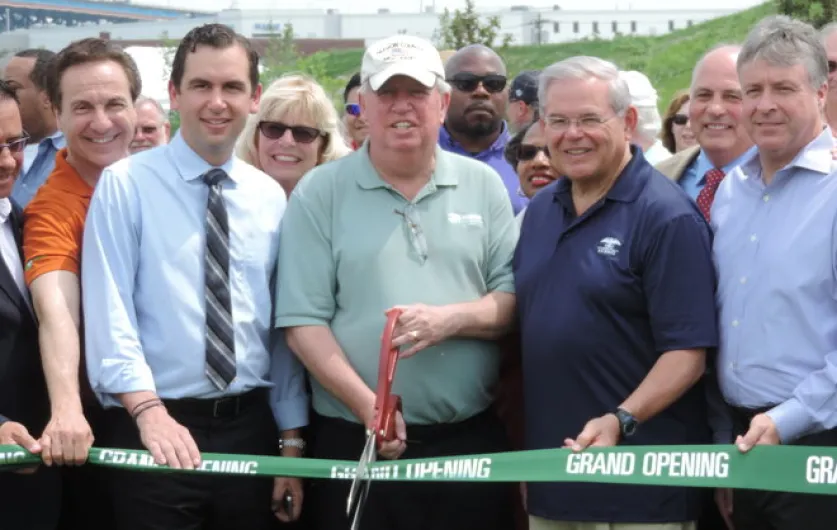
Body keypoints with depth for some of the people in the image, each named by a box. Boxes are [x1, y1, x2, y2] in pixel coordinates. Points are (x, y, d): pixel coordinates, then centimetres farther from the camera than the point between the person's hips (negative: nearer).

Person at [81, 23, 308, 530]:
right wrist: (148, 410, -22)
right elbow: (109, 312, -11)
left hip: (251, 428, 4)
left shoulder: (271, 198, 9)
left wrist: (291, 440, 7)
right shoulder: (126, 184, -3)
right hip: (156, 430, -4)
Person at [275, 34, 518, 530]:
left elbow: (516, 299, 5)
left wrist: (453, 318, -14)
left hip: (473, 441, 2)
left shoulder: (483, 186, 9)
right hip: (355, 445, -2)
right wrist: (368, 407, -15)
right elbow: (303, 322, -5)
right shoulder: (320, 193, 0)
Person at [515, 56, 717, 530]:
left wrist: (621, 420, -29)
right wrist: (520, 450, 11)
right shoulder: (539, 211, 10)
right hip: (548, 471, 7)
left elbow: (688, 353, -16)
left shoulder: (667, 218, -12)